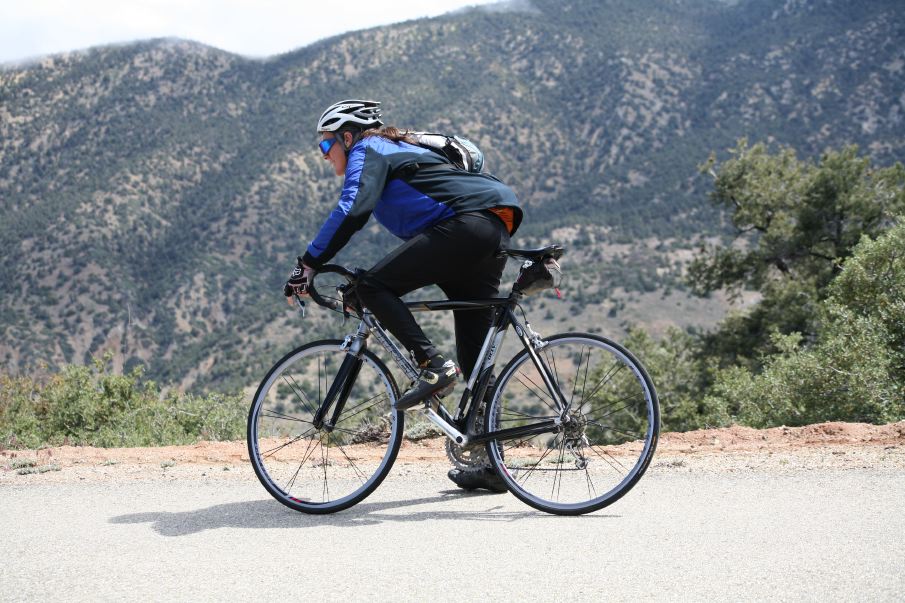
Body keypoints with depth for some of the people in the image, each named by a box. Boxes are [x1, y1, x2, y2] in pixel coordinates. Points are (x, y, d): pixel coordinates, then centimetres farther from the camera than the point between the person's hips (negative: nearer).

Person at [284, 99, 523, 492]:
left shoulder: (367, 151, 6)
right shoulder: (399, 150, 33)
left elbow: (350, 211, -12)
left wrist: (309, 263, -11)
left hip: (465, 223, -10)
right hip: (496, 232, 10)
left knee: (373, 287, -9)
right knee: (475, 354, 8)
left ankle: (433, 365, -17)